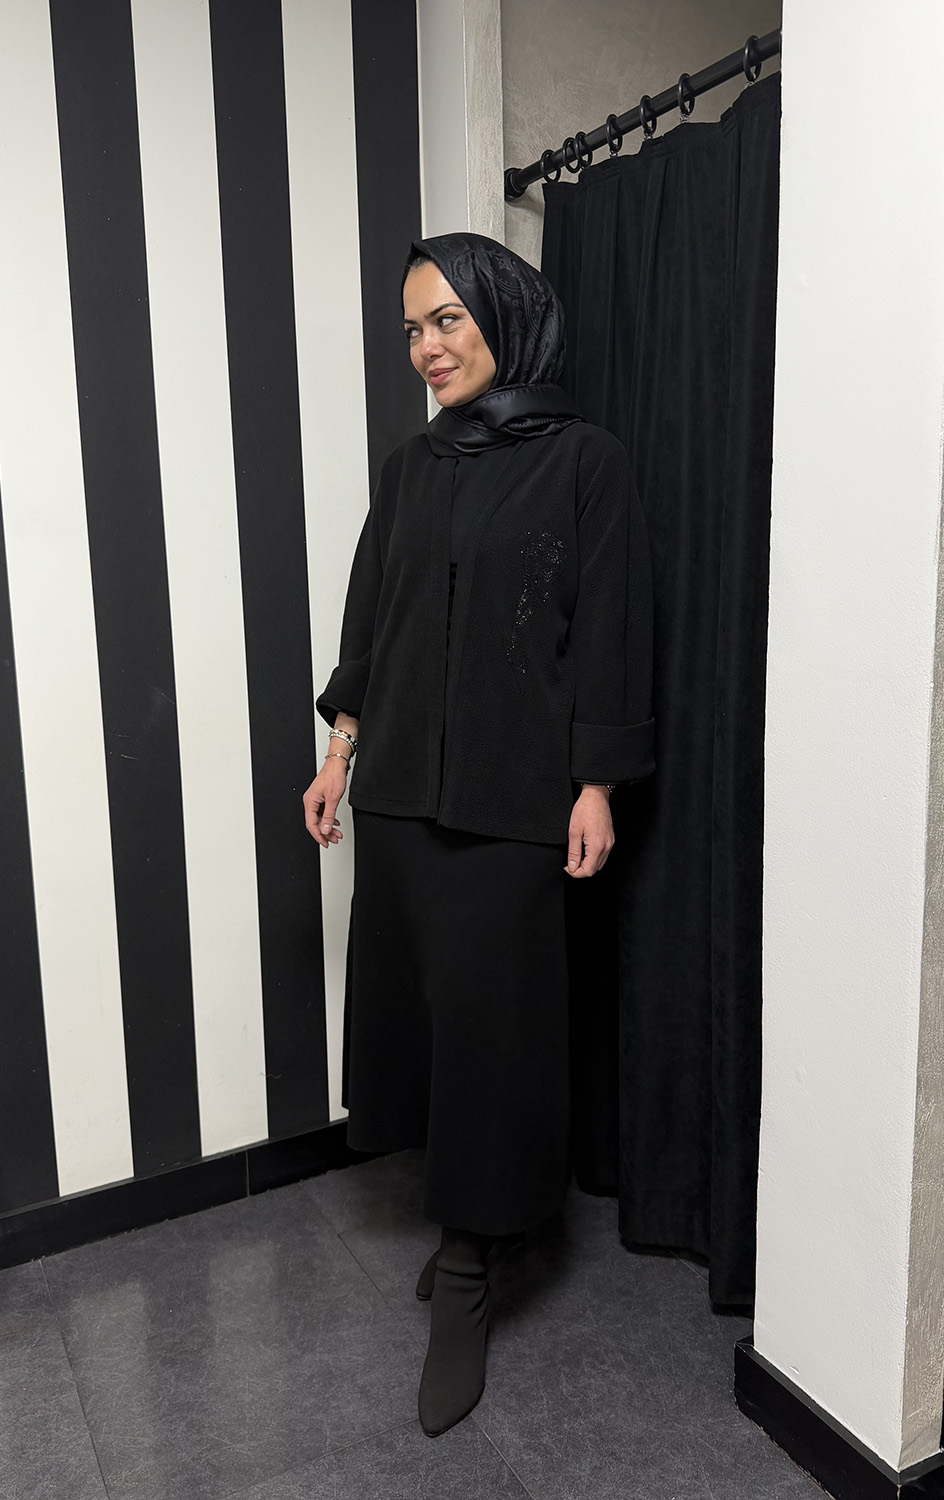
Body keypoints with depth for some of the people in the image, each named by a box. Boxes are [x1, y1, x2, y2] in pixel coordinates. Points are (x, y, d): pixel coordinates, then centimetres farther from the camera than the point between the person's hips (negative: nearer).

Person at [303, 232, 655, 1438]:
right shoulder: (410, 467, 12)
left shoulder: (582, 460, -4)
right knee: (412, 990, 11)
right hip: (400, 782, 6)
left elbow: (608, 632, -7)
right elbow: (368, 616, 14)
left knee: (488, 1007, -1)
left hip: (510, 794, -6)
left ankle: (467, 1274, 14)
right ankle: (463, 1210, 32)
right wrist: (341, 748, 10)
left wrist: (596, 784, -11)